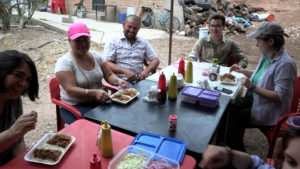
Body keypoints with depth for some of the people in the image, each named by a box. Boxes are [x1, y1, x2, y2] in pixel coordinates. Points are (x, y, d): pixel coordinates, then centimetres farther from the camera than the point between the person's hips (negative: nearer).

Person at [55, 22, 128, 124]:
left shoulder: (96, 56, 7)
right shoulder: (64, 62, -10)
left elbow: (109, 75, 8)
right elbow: (71, 90, -20)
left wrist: (118, 81, -16)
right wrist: (94, 93, -36)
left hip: (99, 102, 6)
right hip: (75, 106, -5)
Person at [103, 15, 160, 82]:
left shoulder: (143, 42, 19)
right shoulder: (113, 42, 8)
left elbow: (155, 60, 17)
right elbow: (107, 64, -3)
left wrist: (146, 71, -5)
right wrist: (125, 71, -19)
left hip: (140, 79, 3)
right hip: (122, 80, -3)